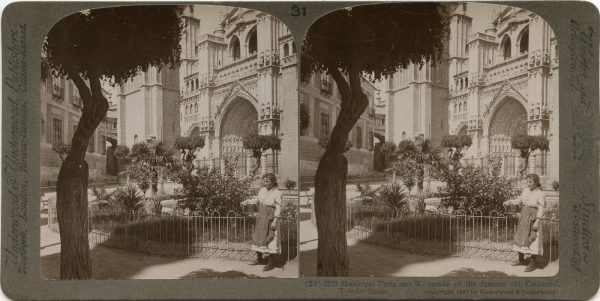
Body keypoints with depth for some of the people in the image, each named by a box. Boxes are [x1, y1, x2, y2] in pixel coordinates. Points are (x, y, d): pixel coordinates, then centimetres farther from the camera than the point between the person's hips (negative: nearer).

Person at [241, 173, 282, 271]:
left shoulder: (277, 193, -14)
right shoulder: (262, 190, 2)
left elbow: (278, 208, -14)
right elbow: (257, 199, 19)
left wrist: (275, 221, -17)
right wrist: (247, 201, 8)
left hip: (270, 218, -7)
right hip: (261, 217, 7)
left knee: (270, 240, -3)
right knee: (258, 237, 14)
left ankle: (271, 263, 9)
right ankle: (259, 259, 31)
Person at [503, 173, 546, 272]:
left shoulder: (540, 194, -13)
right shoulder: (525, 190, 3)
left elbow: (541, 209, -13)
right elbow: (521, 200, 19)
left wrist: (537, 221, -17)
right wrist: (510, 201, 8)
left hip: (532, 219, -7)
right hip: (523, 216, 7)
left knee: (532, 241, -3)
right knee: (520, 238, 13)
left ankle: (532, 264, 7)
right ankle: (521, 260, 29)